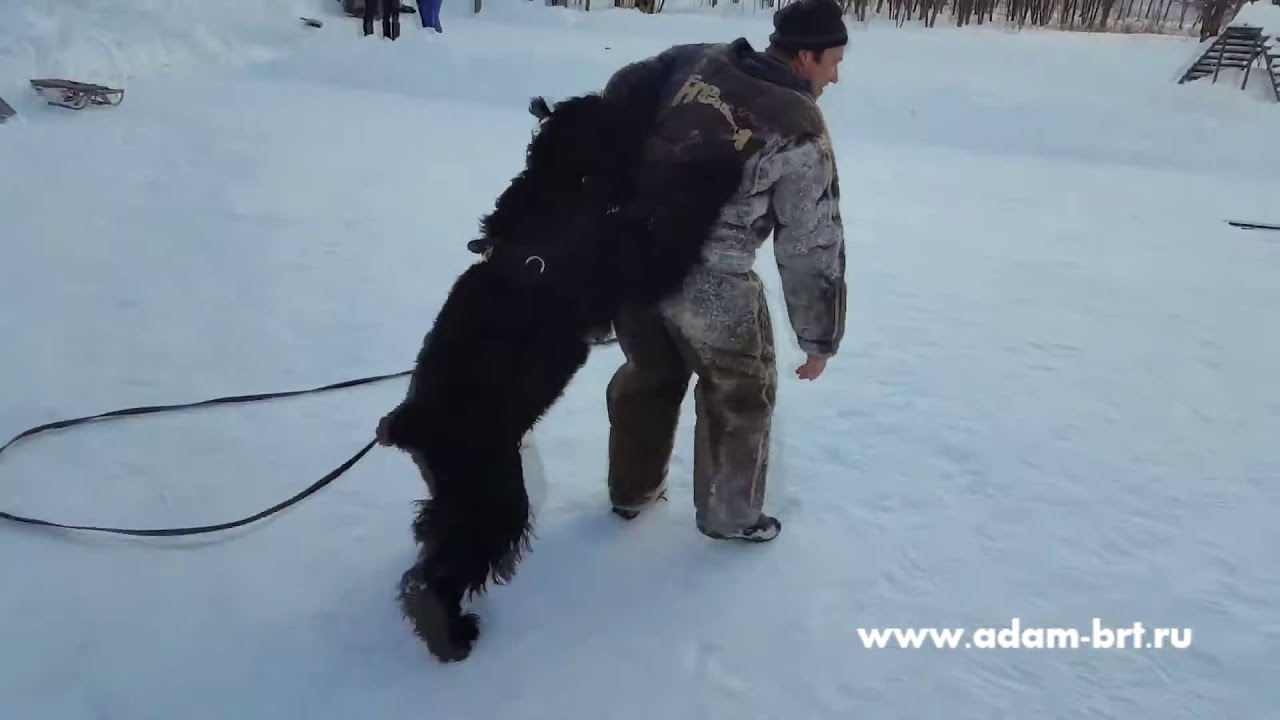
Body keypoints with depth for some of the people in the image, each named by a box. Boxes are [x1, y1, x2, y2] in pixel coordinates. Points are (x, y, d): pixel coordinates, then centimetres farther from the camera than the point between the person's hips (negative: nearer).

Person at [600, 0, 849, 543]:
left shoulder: (699, 59, 4)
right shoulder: (802, 132, -11)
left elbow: (620, 96, 11)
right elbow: (812, 248, -8)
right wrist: (819, 339, 1)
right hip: (710, 281, -6)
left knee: (650, 372, 27)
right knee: (741, 393, 17)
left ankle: (631, 489, 44)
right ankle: (730, 515, 32)